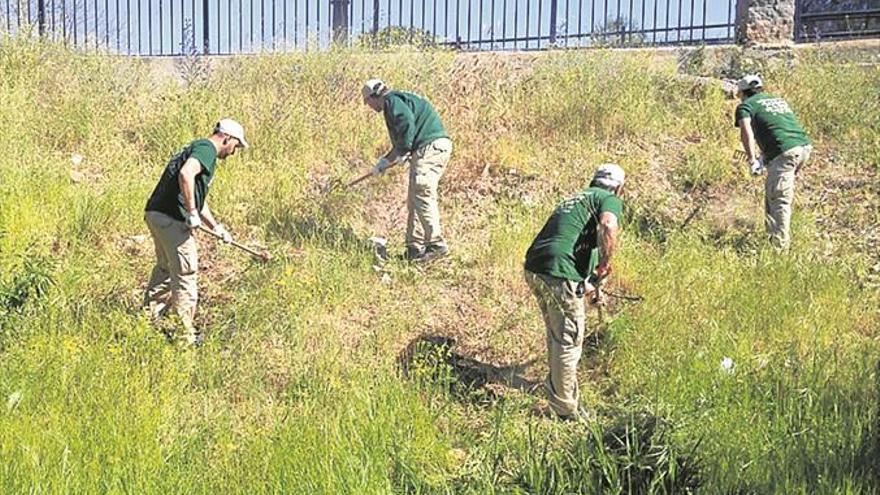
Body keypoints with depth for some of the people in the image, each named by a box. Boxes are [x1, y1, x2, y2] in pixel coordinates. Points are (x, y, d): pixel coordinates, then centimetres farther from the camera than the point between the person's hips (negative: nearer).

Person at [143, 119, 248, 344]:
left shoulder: (198, 148, 25)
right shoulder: (207, 148, -7)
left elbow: (200, 199, 33)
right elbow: (185, 174, -29)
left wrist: (217, 228, 35)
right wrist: (192, 212, -23)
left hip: (156, 214, 10)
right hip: (171, 217, -10)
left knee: (165, 268, 25)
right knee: (185, 274, -1)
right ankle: (186, 334, 5)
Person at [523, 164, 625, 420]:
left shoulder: (575, 199, 29)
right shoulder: (610, 200, 4)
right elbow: (608, 228, -19)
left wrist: (586, 280, 48)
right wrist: (603, 269, -6)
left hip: (533, 267, 8)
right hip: (559, 274, -8)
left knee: (556, 332, 26)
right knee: (569, 340, 3)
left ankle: (555, 383, 44)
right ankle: (566, 409, 11)